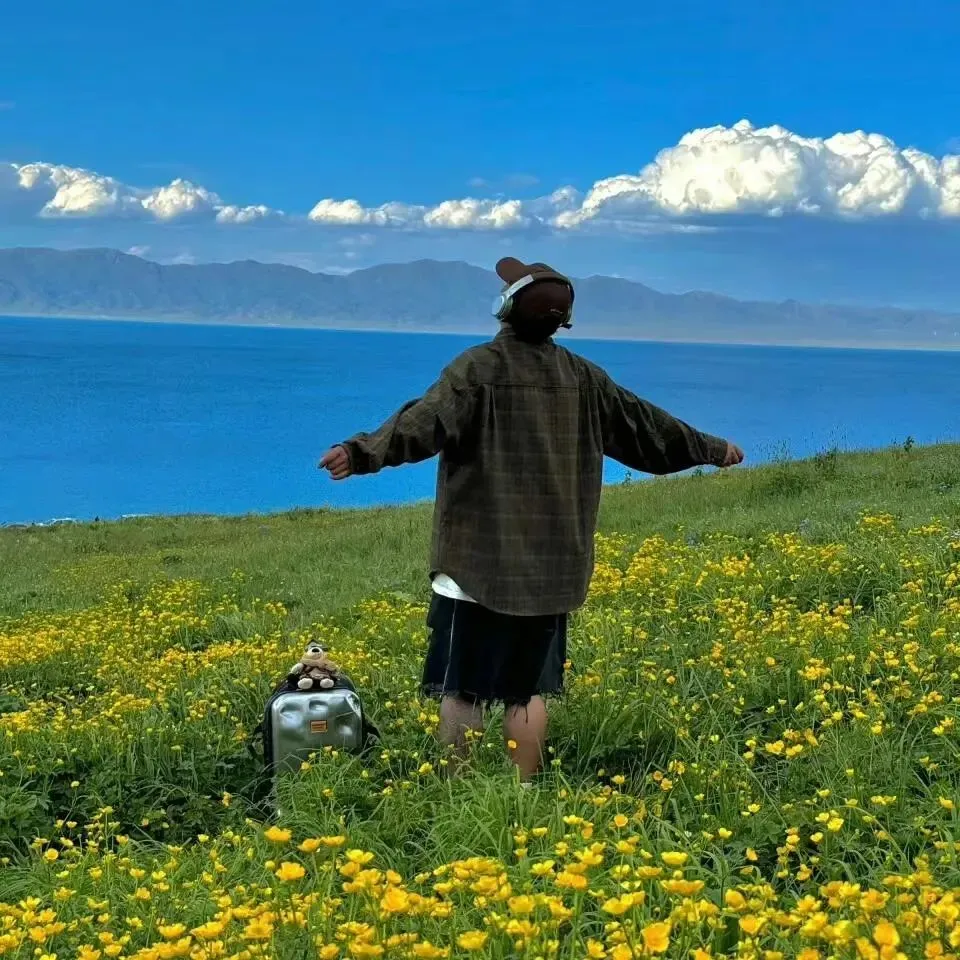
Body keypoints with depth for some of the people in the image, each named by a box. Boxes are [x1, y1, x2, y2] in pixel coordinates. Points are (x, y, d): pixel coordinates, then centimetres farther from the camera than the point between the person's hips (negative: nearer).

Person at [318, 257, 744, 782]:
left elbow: (427, 420, -25)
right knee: (527, 690, 12)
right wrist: (712, 449, 31)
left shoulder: (479, 367, -9)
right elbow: (646, 425, 17)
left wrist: (363, 451, -37)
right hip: (549, 568, 5)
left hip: (478, 564, -4)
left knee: (462, 688, 1)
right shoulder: (582, 377, 7)